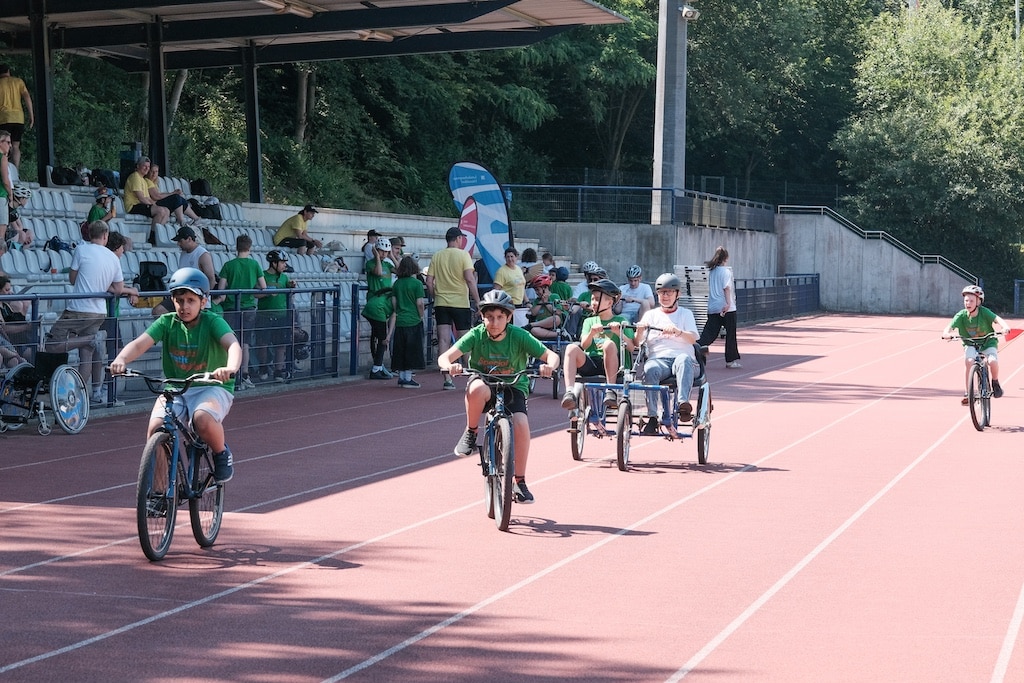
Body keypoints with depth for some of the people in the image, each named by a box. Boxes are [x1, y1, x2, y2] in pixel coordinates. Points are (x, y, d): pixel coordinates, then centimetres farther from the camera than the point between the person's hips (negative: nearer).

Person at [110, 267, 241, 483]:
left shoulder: (212, 322, -10)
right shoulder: (166, 322, -2)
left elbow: (233, 345, -28)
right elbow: (139, 343, -16)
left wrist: (231, 368, -52)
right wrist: (121, 360, -38)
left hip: (212, 387, -3)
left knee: (203, 419, -36)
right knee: (156, 429, -24)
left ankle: (222, 454, -2)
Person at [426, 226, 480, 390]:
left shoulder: (436, 256, 6)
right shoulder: (463, 255, -5)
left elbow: (429, 282, 3)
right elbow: (470, 279, -14)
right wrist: (477, 301, -10)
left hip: (441, 303, 3)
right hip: (460, 303, -3)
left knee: (444, 341, -1)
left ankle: (447, 379, -4)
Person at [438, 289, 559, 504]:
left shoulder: (519, 336, -11)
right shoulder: (476, 335, -12)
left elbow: (551, 355, -12)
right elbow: (444, 357, -20)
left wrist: (549, 365, -36)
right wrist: (449, 366, -44)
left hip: (513, 387, 1)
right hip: (485, 385, -1)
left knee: (521, 424, -28)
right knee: (477, 388, -38)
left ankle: (519, 481, -9)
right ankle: (471, 433, -10)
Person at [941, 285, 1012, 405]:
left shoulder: (984, 312, -19)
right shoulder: (961, 315, -14)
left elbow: (997, 319, -34)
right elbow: (949, 327, -24)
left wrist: (1005, 327, -56)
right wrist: (947, 334, -48)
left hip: (988, 342, -1)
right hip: (970, 344, 1)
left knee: (993, 361, -27)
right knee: (969, 363, -27)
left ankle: (995, 383, 5)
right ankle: (967, 394, -16)